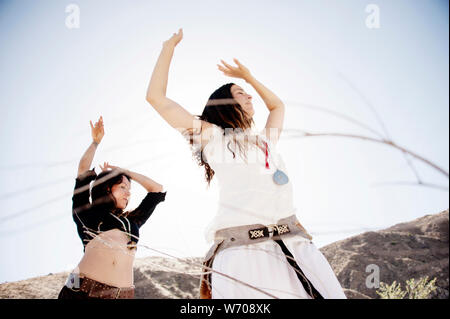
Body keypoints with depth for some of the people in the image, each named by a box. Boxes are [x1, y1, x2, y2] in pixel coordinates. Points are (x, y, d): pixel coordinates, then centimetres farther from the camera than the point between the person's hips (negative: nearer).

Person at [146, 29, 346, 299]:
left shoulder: (265, 141, 32)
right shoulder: (212, 136, 16)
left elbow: (277, 106, 53)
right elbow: (156, 97, 15)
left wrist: (248, 75, 50)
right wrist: (169, 46, 23)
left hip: (295, 244, 6)